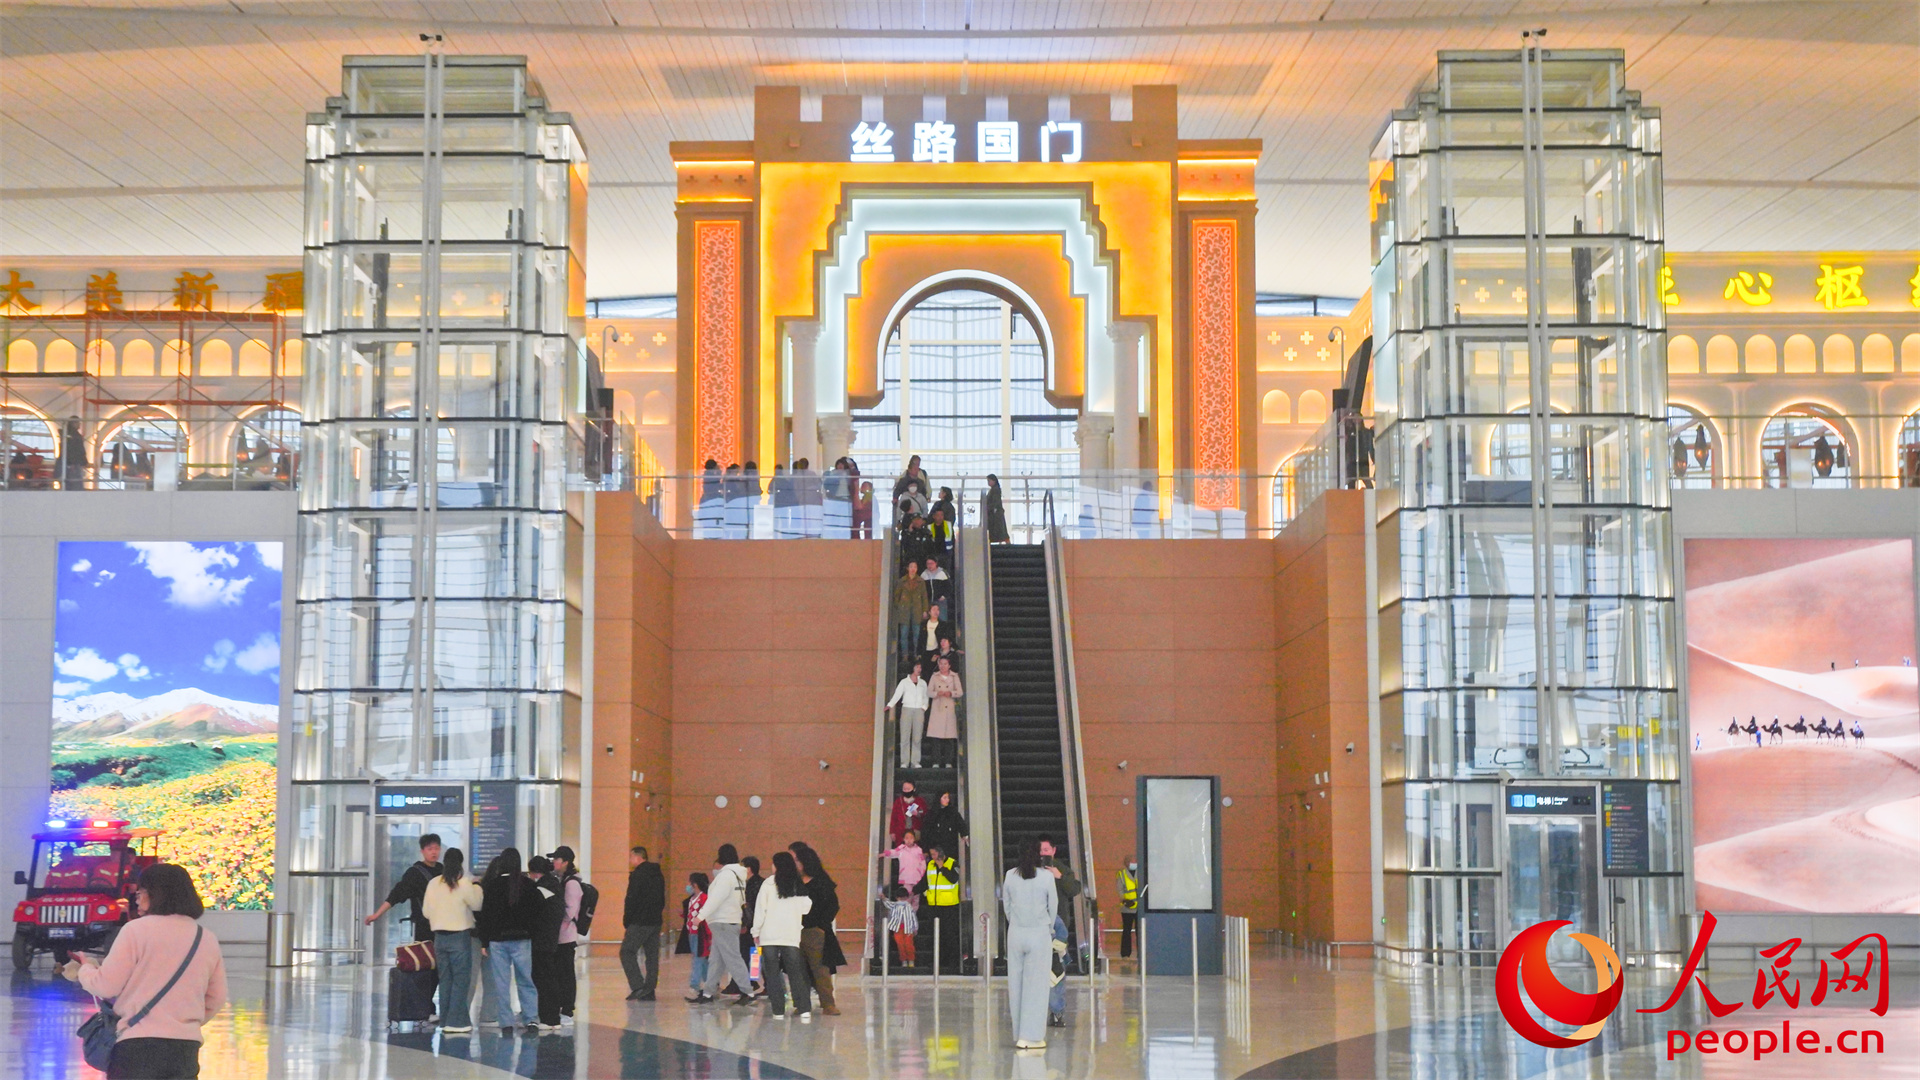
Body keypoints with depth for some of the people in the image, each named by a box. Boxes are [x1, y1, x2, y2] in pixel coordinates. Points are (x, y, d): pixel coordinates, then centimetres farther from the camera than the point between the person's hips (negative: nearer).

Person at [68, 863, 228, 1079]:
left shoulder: (137, 930, -6)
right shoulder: (208, 939, 10)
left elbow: (107, 985, -4)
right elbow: (216, 998, 15)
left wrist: (85, 968, 16)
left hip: (139, 1045, -5)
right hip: (186, 1047, 5)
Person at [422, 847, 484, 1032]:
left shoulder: (433, 883, 2)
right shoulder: (464, 884, -12)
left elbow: (426, 911, 8)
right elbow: (476, 904, -2)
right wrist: (478, 888, 14)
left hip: (439, 936, 5)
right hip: (460, 936, -5)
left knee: (445, 979, 12)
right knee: (461, 979, -1)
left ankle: (445, 1021, 14)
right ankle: (456, 1021, -5)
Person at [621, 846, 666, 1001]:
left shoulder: (637, 875, -10)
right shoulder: (658, 875, 15)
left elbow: (631, 900, -13)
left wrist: (626, 923, -6)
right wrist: (656, 913, 15)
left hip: (639, 922, -8)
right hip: (656, 922, 8)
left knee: (627, 952, -2)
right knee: (652, 956, 8)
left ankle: (638, 986, -14)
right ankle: (649, 992, 8)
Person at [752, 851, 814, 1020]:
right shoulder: (799, 886, 6)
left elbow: (760, 909, -5)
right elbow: (806, 907, 12)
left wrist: (756, 932, 3)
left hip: (770, 936, -3)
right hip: (792, 936, 3)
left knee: (772, 974, 5)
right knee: (795, 972, 5)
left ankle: (778, 1011, 3)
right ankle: (804, 1010, -7)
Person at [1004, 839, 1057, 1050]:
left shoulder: (1010, 876, -2)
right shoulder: (1046, 878, -10)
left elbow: (1006, 905, 6)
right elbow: (1053, 906, 0)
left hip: (1015, 934, 3)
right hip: (1040, 934, -3)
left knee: (1016, 984, 10)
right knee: (1036, 985, 2)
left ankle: (1019, 1035, 15)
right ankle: (1031, 1037, 0)